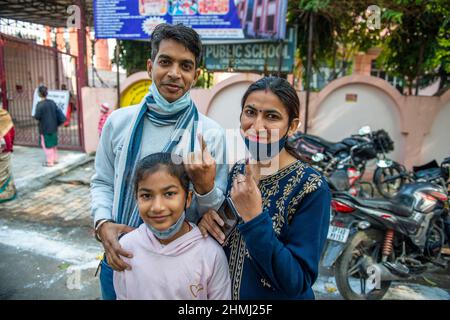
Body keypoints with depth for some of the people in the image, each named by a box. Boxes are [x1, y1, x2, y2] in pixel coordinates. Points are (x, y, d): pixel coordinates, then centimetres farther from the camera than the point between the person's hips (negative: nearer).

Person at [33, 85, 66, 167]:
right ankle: (55, 159, 26)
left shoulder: (40, 104, -17)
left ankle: (50, 162, 8)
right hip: (53, 127, 6)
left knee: (47, 145, 4)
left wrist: (35, 115, 5)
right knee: (53, 144, 18)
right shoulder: (52, 102, 1)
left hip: (45, 129, -6)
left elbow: (37, 117, -17)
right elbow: (58, 112, 5)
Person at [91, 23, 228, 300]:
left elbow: (217, 215, -8)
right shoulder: (119, 121, -5)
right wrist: (103, 223, -12)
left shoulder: (211, 134, -13)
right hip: (120, 258, 3)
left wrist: (204, 186, -28)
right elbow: (102, 182, 6)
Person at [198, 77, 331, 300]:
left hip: (282, 295, -4)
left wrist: (253, 217, -33)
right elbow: (224, 239, 4)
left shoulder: (312, 188, -22)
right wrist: (206, 218, -16)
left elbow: (296, 283, -24)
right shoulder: (236, 171, -6)